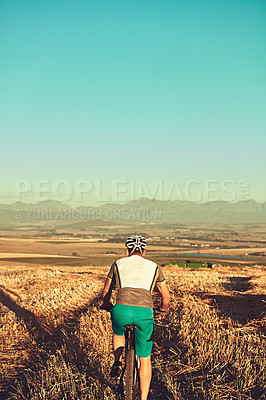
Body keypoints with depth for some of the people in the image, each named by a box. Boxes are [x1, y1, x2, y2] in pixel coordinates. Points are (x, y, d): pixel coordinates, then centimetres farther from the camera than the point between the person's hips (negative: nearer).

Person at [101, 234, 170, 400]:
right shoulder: (154, 267, 21)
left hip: (121, 310, 0)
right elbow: (166, 295, 27)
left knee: (118, 333, 37)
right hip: (145, 312, 0)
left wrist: (107, 306, 51)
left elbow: (106, 291, 31)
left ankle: (118, 362, 18)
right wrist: (163, 307, 48)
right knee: (145, 359, 14)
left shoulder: (118, 264, 21)